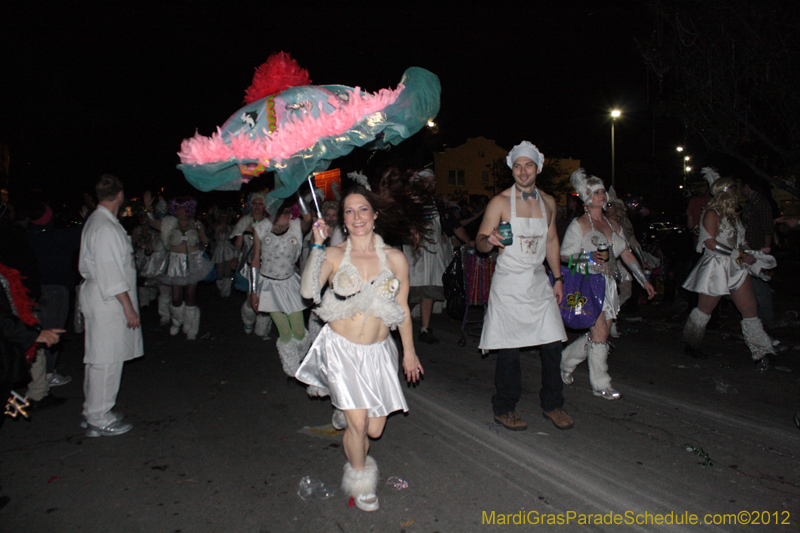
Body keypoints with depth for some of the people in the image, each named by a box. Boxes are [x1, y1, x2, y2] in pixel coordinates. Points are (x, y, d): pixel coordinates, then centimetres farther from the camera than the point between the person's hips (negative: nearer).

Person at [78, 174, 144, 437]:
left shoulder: (95, 221, 12)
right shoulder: (105, 228, -20)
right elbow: (112, 274, -22)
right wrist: (128, 307, -19)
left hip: (97, 296, 10)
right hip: (108, 302, -10)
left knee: (98, 358, 18)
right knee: (107, 360, -2)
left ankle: (93, 410, 31)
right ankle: (98, 419, 9)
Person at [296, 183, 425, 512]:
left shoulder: (394, 258, 0)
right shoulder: (333, 255, -4)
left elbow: (403, 309, 8)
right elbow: (308, 291, -20)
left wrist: (409, 352, 13)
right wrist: (317, 245, -20)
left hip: (378, 351, 2)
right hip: (341, 349, -2)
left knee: (374, 429, 5)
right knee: (358, 422, -7)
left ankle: (352, 446, 43)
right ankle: (360, 483, 23)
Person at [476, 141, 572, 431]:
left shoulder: (548, 202, 10)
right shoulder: (500, 202, -5)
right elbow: (480, 241, -7)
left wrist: (558, 277, 16)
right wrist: (489, 240, -31)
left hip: (539, 282, 5)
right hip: (509, 284, -4)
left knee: (552, 344, 5)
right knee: (509, 350, 0)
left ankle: (552, 404, 24)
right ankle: (504, 409, 17)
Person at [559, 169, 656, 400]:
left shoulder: (613, 225, 16)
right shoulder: (579, 224, -4)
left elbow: (627, 254, 18)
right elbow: (565, 256, -7)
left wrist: (643, 280, 13)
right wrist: (590, 256, -23)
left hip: (608, 284, 7)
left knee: (598, 334, 7)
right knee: (600, 333, -9)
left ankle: (566, 360, 28)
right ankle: (600, 384, 5)